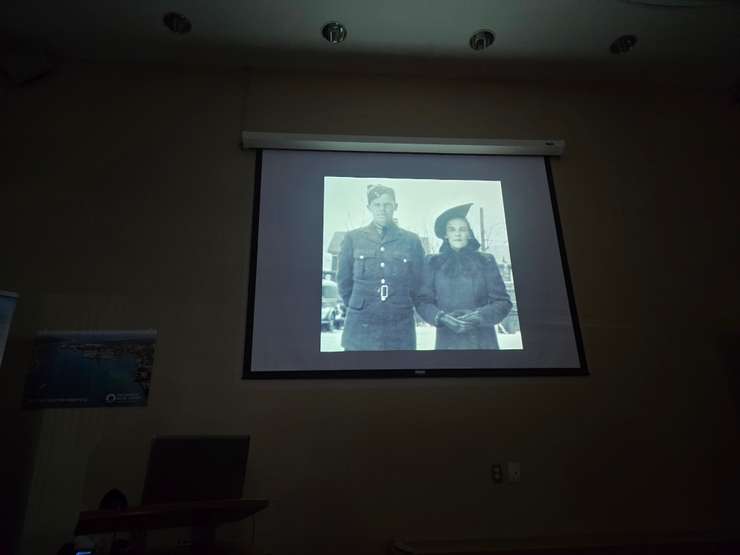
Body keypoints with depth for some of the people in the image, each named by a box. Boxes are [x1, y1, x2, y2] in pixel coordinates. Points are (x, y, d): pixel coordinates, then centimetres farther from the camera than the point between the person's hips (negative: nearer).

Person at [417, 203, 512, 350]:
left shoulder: (485, 261, 4)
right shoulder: (434, 262, 4)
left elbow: (502, 301, 2)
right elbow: (423, 301, 2)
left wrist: (479, 316, -14)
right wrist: (441, 317, -15)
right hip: (447, 341, 0)